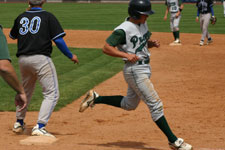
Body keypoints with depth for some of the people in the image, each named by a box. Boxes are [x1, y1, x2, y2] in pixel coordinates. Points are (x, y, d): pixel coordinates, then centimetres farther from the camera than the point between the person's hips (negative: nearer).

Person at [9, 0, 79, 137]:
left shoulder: (21, 17, 11)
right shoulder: (48, 17, -2)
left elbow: (12, 35, 28)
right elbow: (58, 40, -8)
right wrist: (71, 56, 4)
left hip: (23, 60, 6)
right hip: (41, 59, -6)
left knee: (26, 91, 26)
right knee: (52, 94, -3)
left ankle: (19, 123, 36)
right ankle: (40, 127, -16)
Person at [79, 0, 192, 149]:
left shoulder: (143, 24, 8)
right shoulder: (123, 29, -18)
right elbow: (106, 48, -17)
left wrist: (153, 43, -1)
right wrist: (126, 55, -25)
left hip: (145, 69, 10)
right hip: (135, 71, -10)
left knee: (129, 104, 22)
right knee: (156, 104, -8)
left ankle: (95, 98, 31)